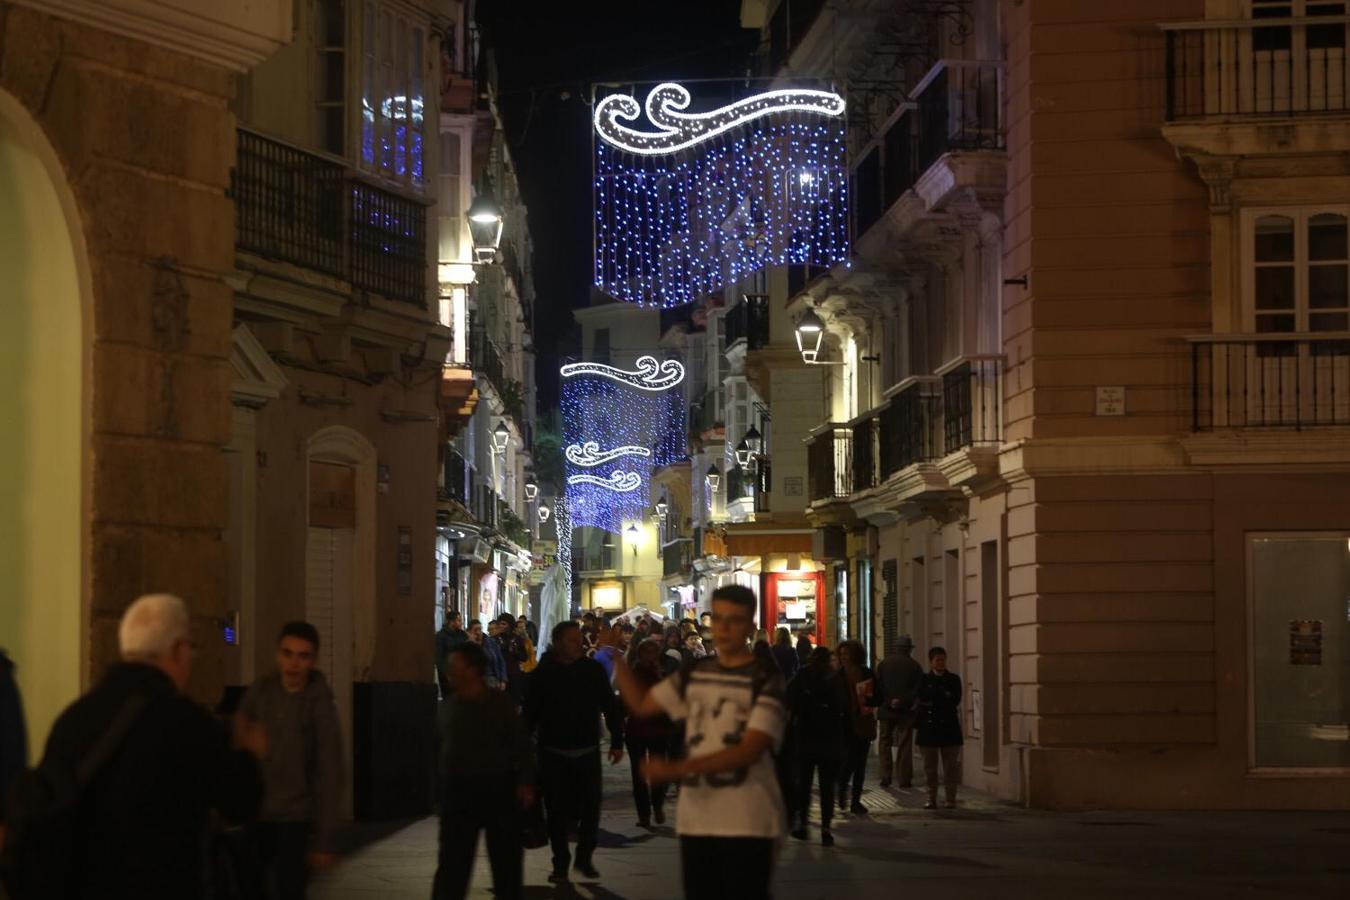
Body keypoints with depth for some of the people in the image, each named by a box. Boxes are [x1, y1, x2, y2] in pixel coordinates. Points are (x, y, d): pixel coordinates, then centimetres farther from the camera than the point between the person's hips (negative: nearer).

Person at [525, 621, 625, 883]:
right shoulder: (542, 673, -2)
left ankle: (585, 858, 16)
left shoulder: (593, 669, 1)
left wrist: (617, 741, 3)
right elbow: (530, 713, 1)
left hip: (588, 750, 1)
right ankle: (560, 864, 11)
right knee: (557, 811, 3)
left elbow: (611, 706, 6)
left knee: (590, 807, 0)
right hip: (553, 753, -1)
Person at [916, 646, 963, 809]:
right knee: (930, 766, 2)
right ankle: (931, 799, 8)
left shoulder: (953, 679, 8)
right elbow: (923, 698, -7)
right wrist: (944, 697, -9)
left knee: (950, 766, -1)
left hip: (949, 728, 0)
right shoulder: (924, 680, 8)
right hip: (929, 727, 0)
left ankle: (951, 799, 4)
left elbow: (955, 700, -4)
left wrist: (933, 702, -5)